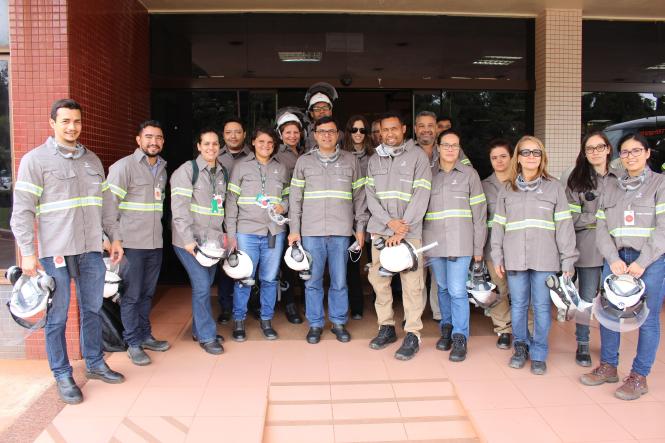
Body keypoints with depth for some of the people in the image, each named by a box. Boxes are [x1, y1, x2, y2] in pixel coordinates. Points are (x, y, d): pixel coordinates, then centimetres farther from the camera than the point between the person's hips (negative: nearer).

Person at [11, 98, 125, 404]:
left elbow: (104, 204, 18)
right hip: (56, 251, -5)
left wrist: (114, 237, 16)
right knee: (57, 317, 5)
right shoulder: (35, 159, -4)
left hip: (91, 250, 5)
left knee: (92, 310, 15)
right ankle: (62, 376, 18)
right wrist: (27, 252, -12)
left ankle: (95, 364, 30)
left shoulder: (92, 159, 13)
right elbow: (22, 210, -7)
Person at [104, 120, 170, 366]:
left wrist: (159, 232, 16)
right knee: (131, 295, 3)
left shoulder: (162, 168, 14)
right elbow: (110, 205, -12)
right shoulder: (124, 166, -8)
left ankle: (145, 336, 29)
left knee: (147, 293, 16)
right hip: (132, 243, -6)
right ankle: (133, 344, 14)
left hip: (155, 243, 6)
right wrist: (115, 240, -15)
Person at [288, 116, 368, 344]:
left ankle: (339, 322, 21)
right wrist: (294, 230, 3)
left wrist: (360, 227, 6)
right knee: (313, 281, 5)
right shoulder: (304, 161, 8)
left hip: (341, 231, 0)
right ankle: (315, 324, 19)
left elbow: (359, 196, 10)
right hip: (311, 231, 0)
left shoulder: (350, 160, 9)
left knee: (339, 282, 5)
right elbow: (295, 198, 8)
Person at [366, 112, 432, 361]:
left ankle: (412, 335, 6)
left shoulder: (417, 156, 1)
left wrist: (402, 229, -12)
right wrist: (389, 221, -9)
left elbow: (421, 195, -7)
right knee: (378, 279, 6)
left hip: (409, 231, -4)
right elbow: (370, 194, 7)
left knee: (411, 282, -4)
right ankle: (386, 327, 21)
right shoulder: (374, 160, 14)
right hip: (380, 230, 4)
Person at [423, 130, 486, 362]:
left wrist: (478, 247, 0)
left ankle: (460, 337, 6)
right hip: (434, 242, 3)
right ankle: (446, 328, 29)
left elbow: (479, 213, 3)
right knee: (443, 289, 12)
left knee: (457, 290, -7)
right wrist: (421, 243, 5)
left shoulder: (469, 174, 4)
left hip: (460, 242, -2)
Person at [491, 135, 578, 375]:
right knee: (518, 305, 9)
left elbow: (564, 225, 0)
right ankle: (521, 347, 27)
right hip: (515, 257, 2)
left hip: (545, 258, -2)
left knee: (542, 306, 3)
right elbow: (498, 225, 10)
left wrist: (568, 259, -4)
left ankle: (538, 354, 18)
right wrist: (497, 256, 4)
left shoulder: (554, 187, 3)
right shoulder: (507, 189, 10)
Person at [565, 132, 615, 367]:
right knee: (587, 299, 6)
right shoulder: (577, 180, 1)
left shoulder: (619, 178, 6)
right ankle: (582, 346, 21)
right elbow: (572, 217, -5)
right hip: (588, 248, -2)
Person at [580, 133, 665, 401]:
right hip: (616, 260, 4)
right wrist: (613, 259, -8)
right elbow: (601, 227, 7)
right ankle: (608, 367, 22)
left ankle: (639, 376, 12)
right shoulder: (611, 188, 14)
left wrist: (642, 262, -15)